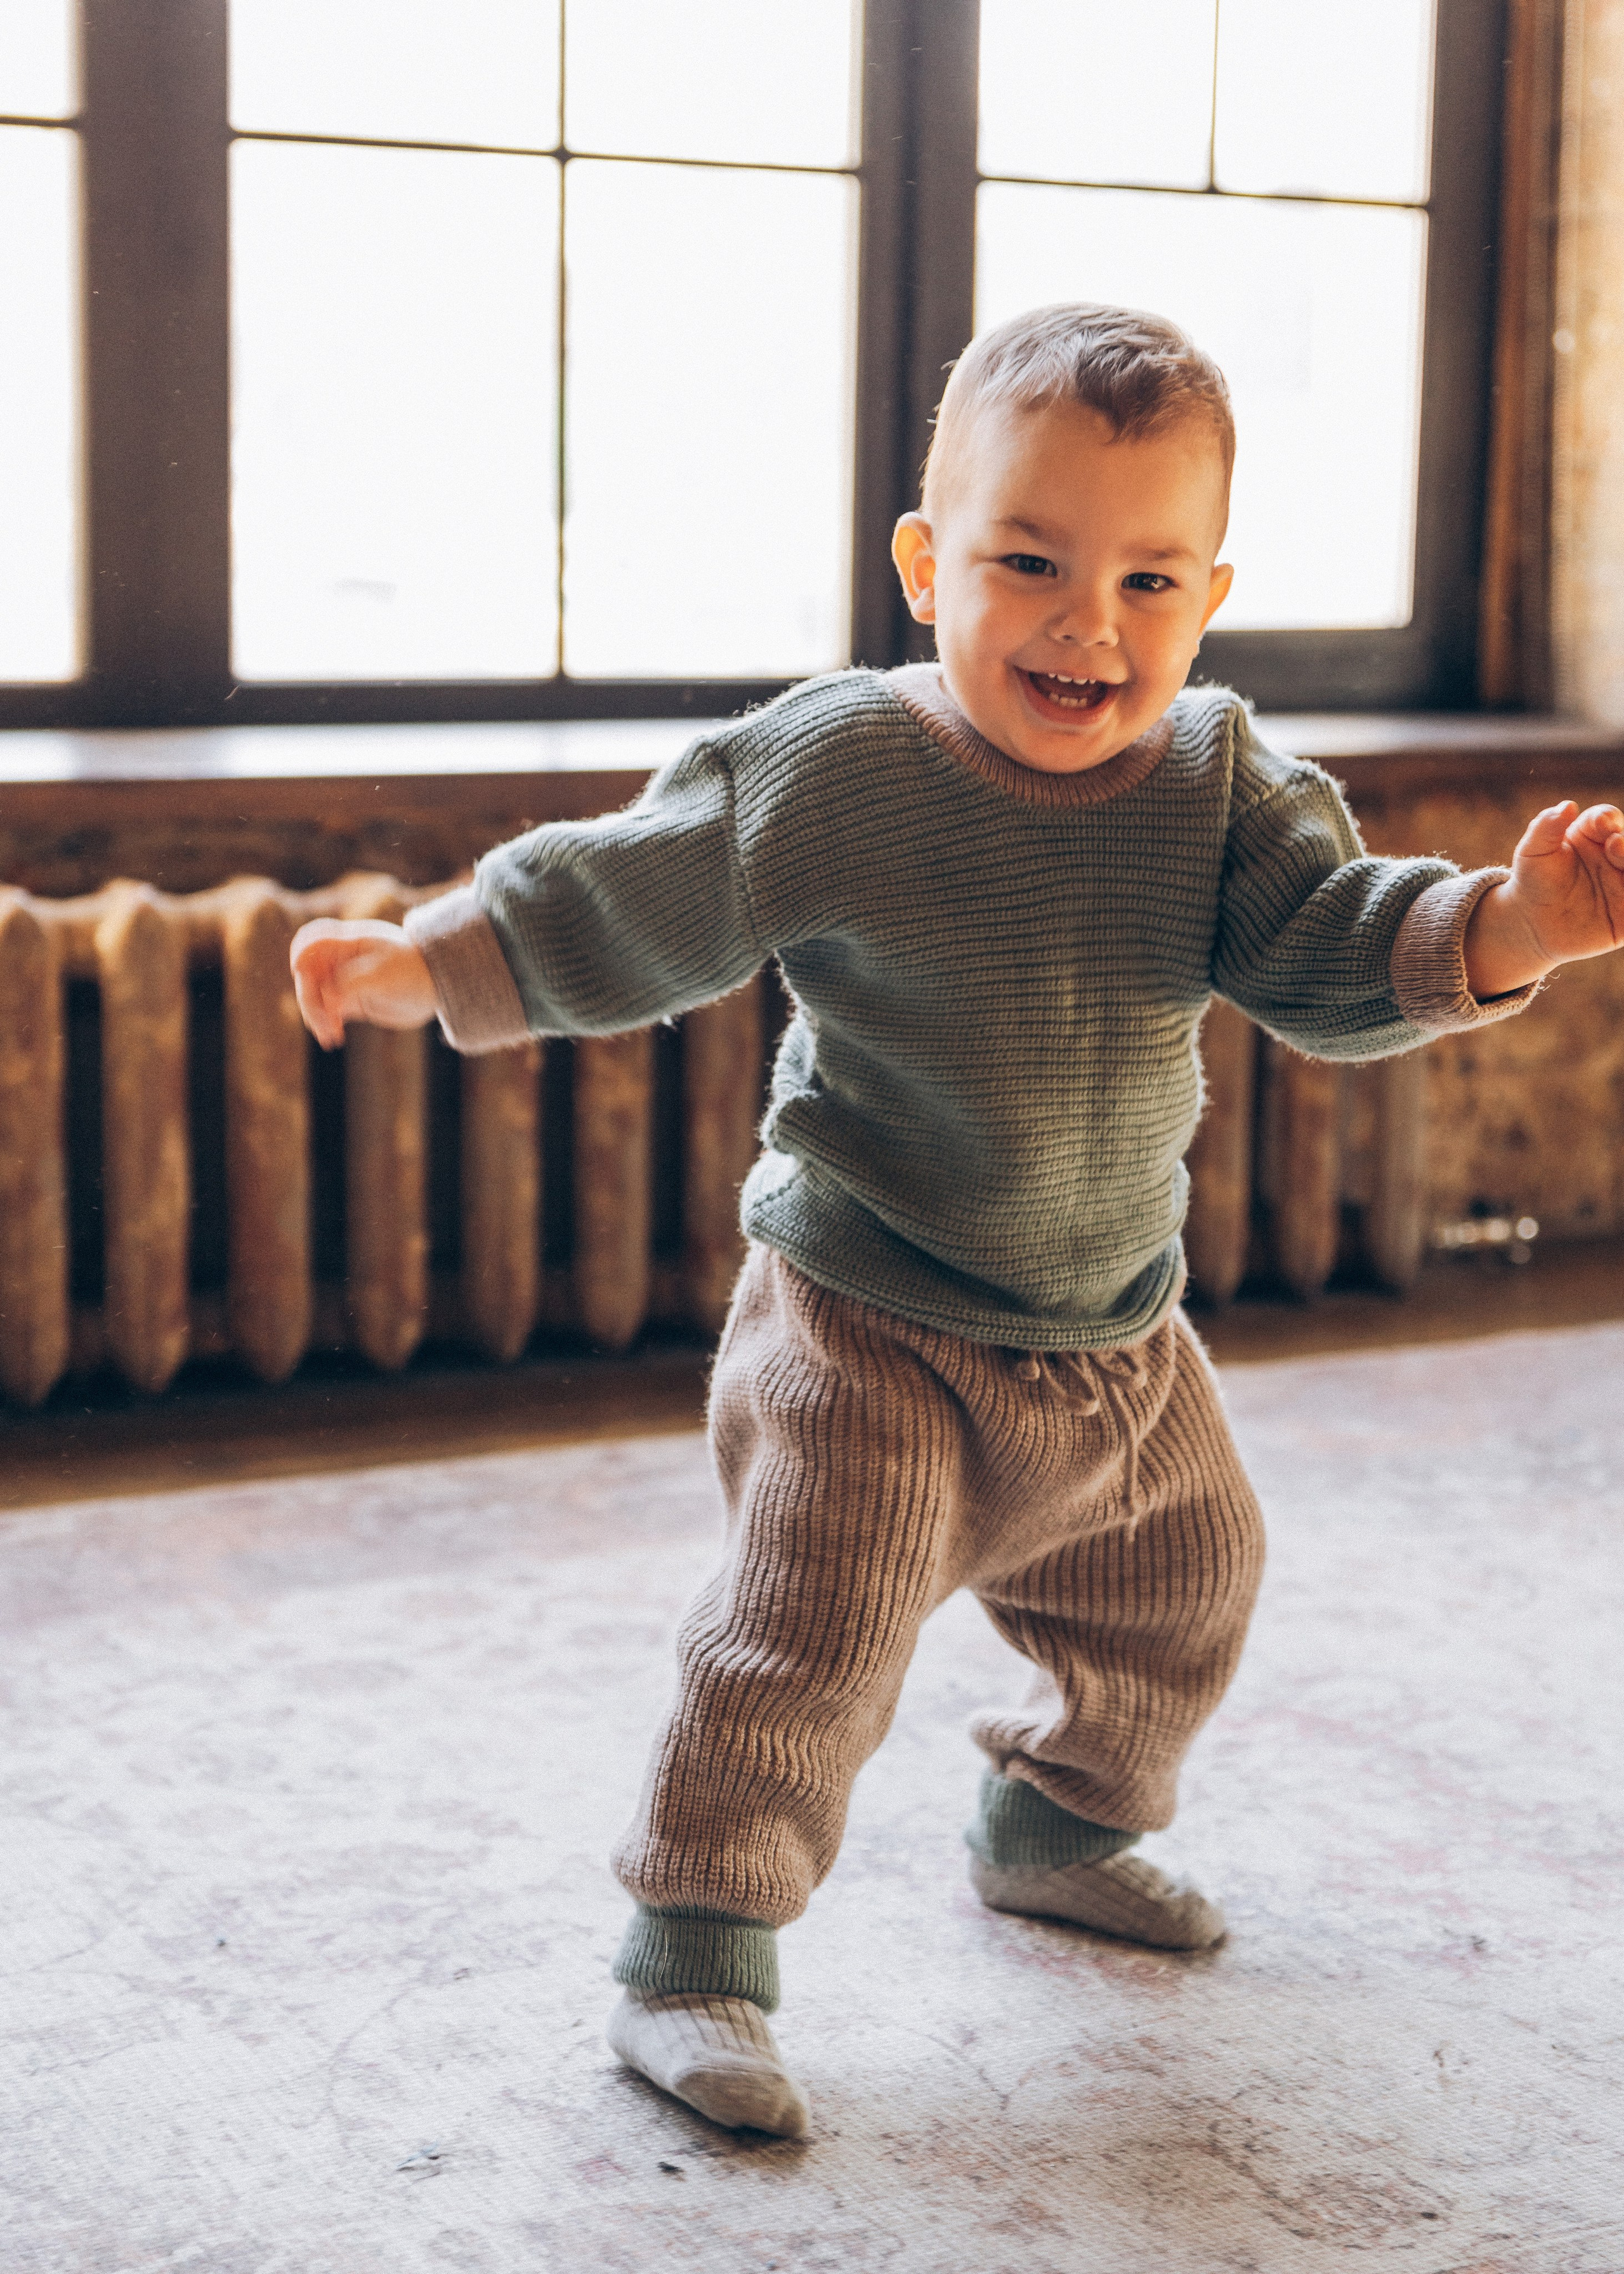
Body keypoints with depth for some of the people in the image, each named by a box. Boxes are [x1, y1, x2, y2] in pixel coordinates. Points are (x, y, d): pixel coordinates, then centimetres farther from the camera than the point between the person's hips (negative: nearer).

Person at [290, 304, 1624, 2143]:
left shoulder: (1218, 787, -6)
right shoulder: (828, 775, -18)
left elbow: (1333, 950, -13)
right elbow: (619, 909, -9)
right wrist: (421, 963, -17)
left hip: (1118, 1335, 6)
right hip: (869, 1334, -6)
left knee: (1182, 1584, 22)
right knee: (807, 1644, -13)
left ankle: (1055, 1828, 47)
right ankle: (690, 1959, 3)